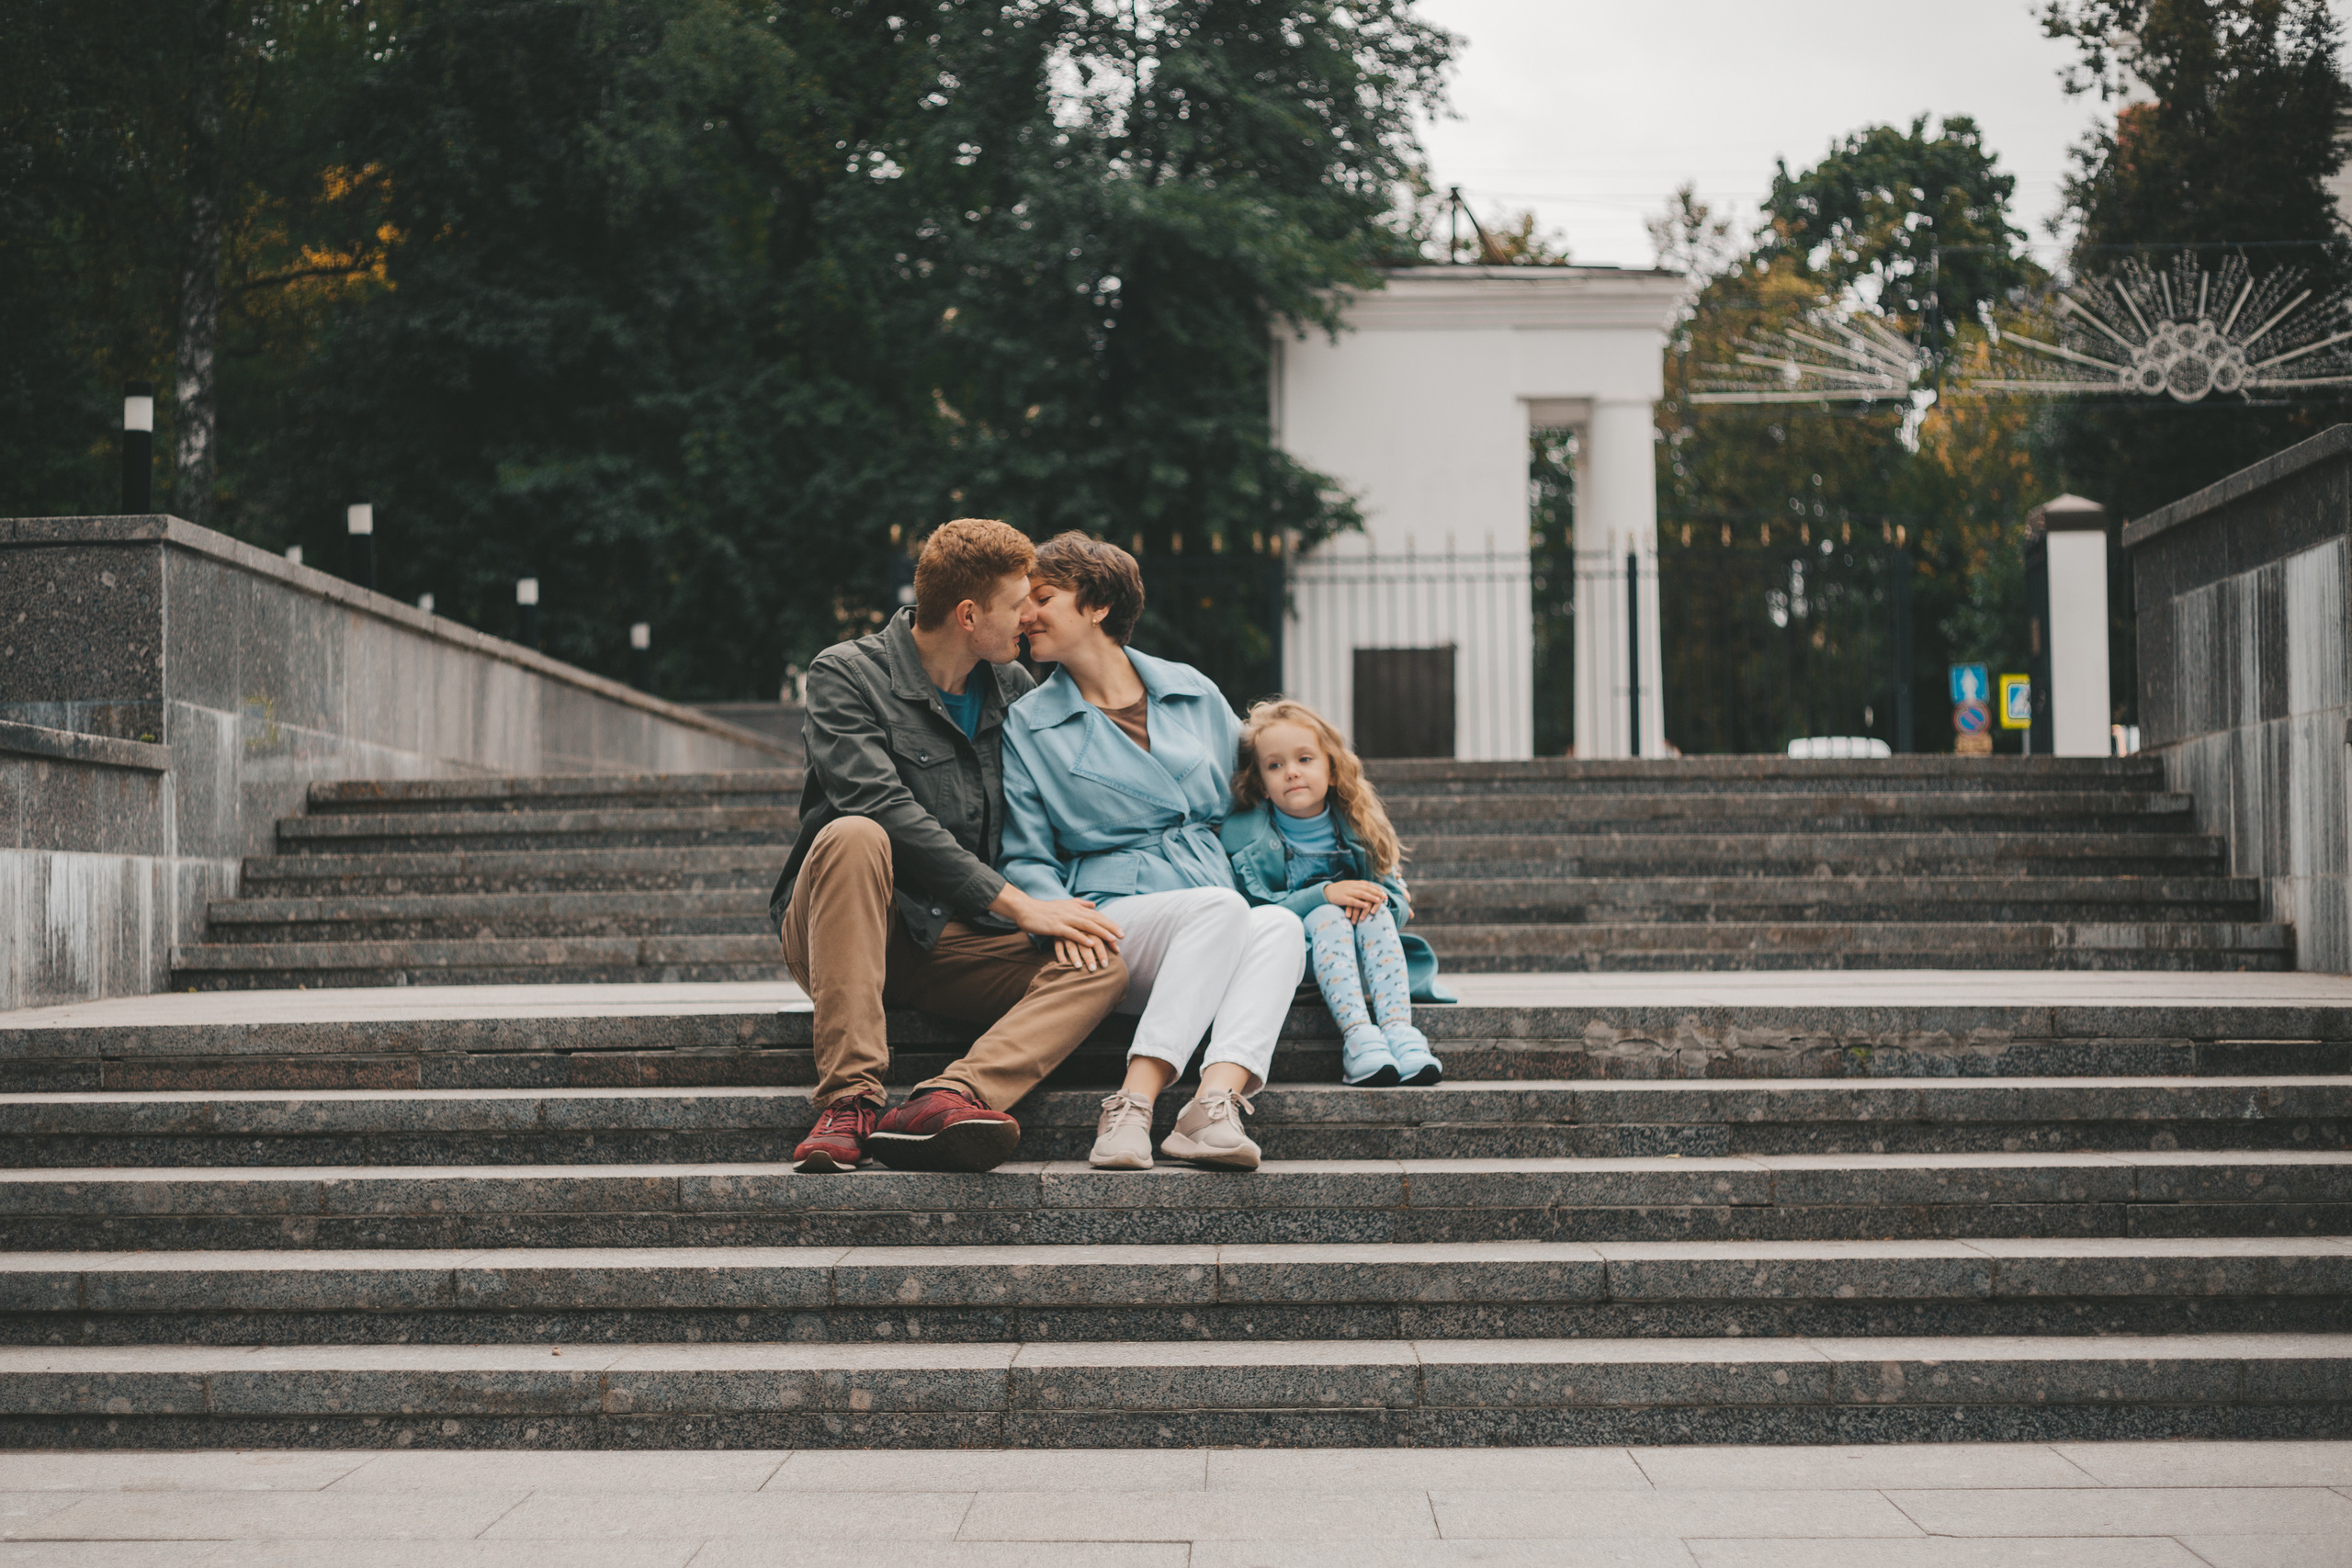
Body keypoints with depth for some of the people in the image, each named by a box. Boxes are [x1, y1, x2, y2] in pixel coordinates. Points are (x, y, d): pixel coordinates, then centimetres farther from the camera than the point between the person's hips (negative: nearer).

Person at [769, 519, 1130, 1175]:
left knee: (1100, 965, -20)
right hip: (843, 933, -4)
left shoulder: (1014, 690, 14)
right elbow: (886, 810, -19)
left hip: (960, 938, 5)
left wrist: (1058, 905, -11)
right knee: (855, 836, -36)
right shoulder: (847, 675, -5)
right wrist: (1018, 904, -22)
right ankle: (851, 1099, -40)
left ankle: (946, 1100, -44)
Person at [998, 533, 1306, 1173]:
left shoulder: (1191, 692, 16)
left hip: (1226, 933, 3)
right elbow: (1028, 860, 7)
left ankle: (1216, 1099, -49)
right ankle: (1131, 1113, -43)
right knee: (1222, 908, -34)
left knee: (1280, 925, -31)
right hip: (1112, 921, -3)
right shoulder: (1028, 725, 9)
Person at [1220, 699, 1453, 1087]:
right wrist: (1322, 895, -25)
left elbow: (1400, 903, 5)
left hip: (1362, 956, 3)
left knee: (1376, 914, -26)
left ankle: (1399, 1028, -44)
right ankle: (1356, 1035, -49)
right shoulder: (1244, 836, -4)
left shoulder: (1357, 829, 5)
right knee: (1327, 917, -31)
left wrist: (1378, 898, -21)